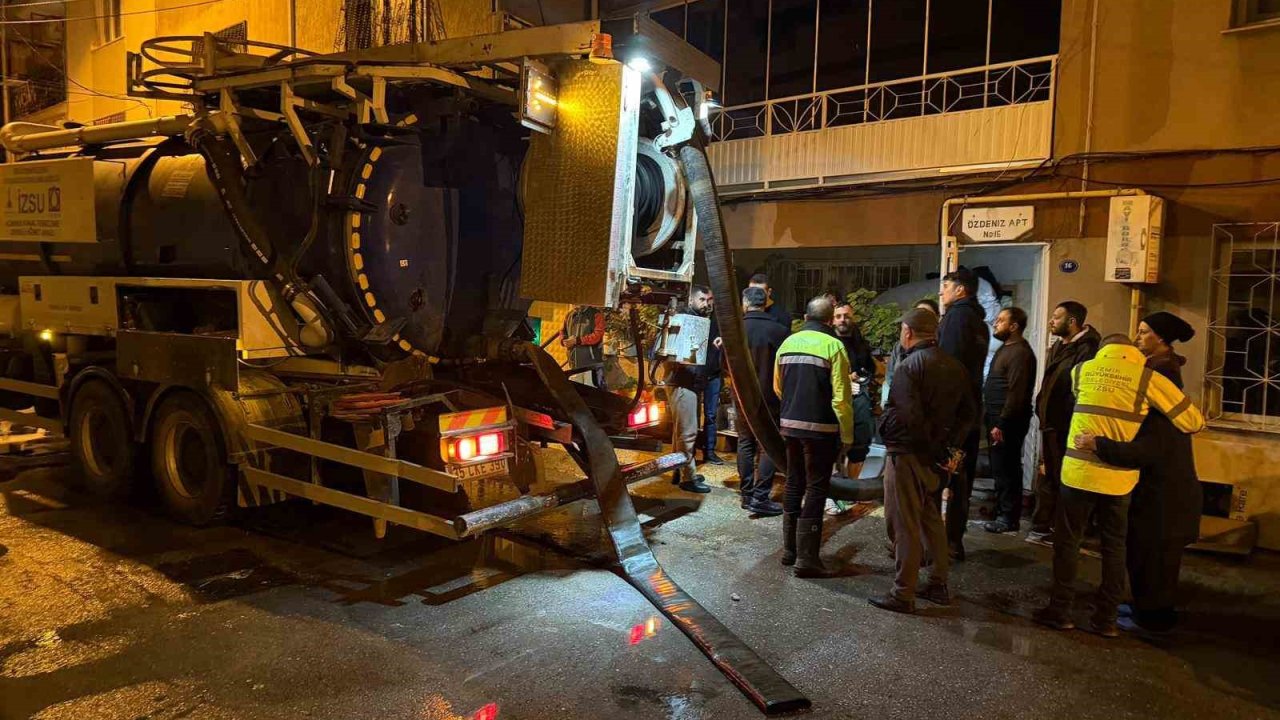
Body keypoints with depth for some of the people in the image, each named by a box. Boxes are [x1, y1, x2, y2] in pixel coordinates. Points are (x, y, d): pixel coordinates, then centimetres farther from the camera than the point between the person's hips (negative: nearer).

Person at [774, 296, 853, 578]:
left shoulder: (788, 343, 5)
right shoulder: (833, 346, -12)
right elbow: (841, 397, -15)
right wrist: (847, 435, -7)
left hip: (790, 425, 6)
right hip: (820, 428, -6)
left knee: (794, 484, 17)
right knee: (816, 489, 2)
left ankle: (789, 549, 25)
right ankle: (806, 558, 4)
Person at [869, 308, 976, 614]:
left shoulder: (909, 365, -17)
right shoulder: (955, 367, 8)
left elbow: (905, 416, -26)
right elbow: (968, 413, 9)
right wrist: (950, 447, 6)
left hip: (907, 453, -8)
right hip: (935, 456, 8)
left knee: (905, 524, 0)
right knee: (931, 518, 20)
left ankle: (903, 594, 7)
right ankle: (938, 584, 29)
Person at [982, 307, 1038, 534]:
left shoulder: (1020, 352, -16)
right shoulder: (1005, 349, 17)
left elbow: (1017, 393, -22)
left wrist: (1002, 424, -22)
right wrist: (994, 421, 17)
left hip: (1007, 422, -10)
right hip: (997, 418, 10)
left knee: (1005, 469, -5)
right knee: (999, 467, 16)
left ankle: (1009, 517, 3)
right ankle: (1000, 508, 26)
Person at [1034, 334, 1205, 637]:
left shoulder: (1081, 370, 4)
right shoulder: (1147, 378, -3)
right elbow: (1193, 422, 0)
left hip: (1078, 472, 0)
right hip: (1119, 478, 0)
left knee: (1067, 542, 10)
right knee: (1114, 548, 13)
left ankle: (1060, 610, 14)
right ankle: (1105, 618, 18)